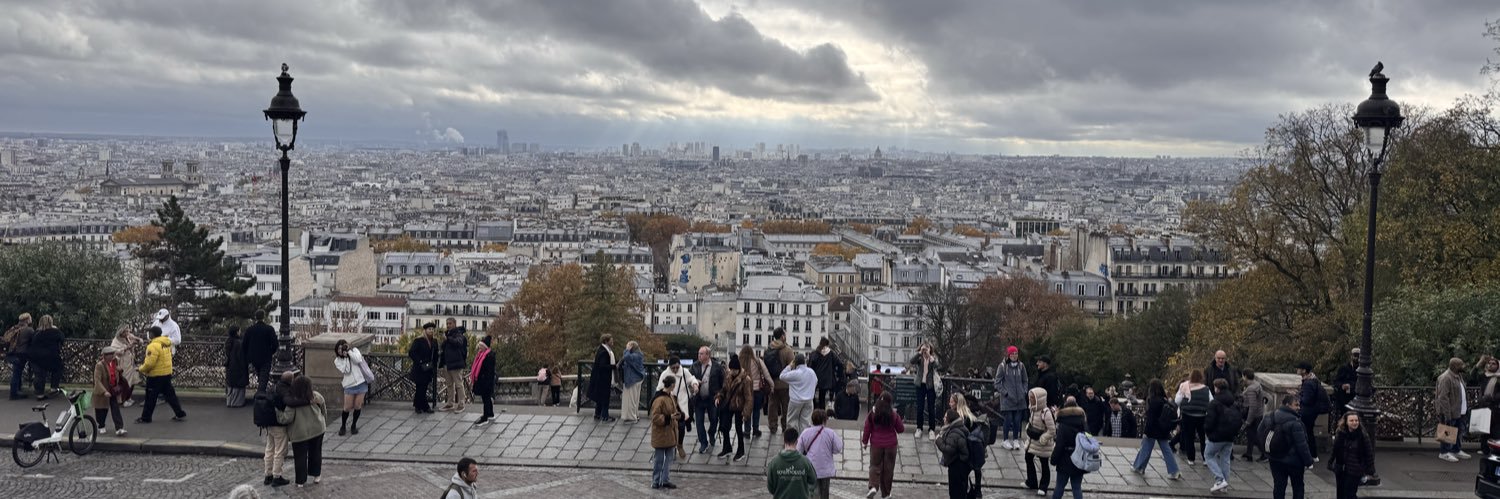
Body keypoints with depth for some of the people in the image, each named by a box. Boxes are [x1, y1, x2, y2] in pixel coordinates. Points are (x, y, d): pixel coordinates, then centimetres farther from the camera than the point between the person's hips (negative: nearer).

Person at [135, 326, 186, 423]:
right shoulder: (167, 343, 6)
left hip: (156, 375, -8)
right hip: (167, 374, 8)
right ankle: (180, 414, 16)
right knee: (170, 394, 15)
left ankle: (145, 418, 12)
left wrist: (140, 369, -6)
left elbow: (149, 363, -24)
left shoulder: (153, 346, -21)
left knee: (150, 397, 3)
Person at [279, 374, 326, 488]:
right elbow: (323, 409, 6)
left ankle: (301, 481, 12)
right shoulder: (316, 397, -10)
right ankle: (316, 475, 31)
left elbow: (286, 418, -21)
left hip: (299, 433, -3)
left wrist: (277, 413, -4)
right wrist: (323, 415, 27)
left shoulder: (292, 403, -19)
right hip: (317, 429, 3)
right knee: (315, 452, 21)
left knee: (300, 456, 8)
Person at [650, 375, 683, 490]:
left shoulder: (670, 397, 7)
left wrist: (676, 415, 4)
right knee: (659, 459, 2)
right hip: (661, 435, -9)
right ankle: (656, 482, 12)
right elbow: (655, 418, -21)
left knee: (669, 458, 14)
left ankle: (666, 480, 23)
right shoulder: (659, 400, -22)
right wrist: (670, 418, -25)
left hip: (670, 434, 9)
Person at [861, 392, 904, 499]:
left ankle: (873, 486, -16)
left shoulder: (872, 413, -7)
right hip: (890, 444, 0)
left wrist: (865, 442, 9)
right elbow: (900, 429, 1)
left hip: (876, 444, 0)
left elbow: (867, 429, -2)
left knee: (875, 466, 8)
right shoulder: (894, 414, -8)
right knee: (888, 468, 10)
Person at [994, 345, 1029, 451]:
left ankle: (1016, 440, 15)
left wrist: (1024, 391, 4)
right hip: (1007, 399, -3)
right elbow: (997, 382, -3)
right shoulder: (1003, 366, -5)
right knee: (1008, 419, -2)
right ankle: (1005, 440, 10)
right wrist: (1005, 392, -9)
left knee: (1017, 420, 4)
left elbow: (1025, 381, 17)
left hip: (1019, 399, 4)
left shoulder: (1021, 366, 6)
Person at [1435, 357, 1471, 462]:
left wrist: (1466, 408, 16)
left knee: (1459, 431, 17)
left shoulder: (1458, 376, 13)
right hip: (1449, 412, -10)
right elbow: (1443, 398, -23)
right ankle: (1444, 452, 6)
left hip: (1459, 411, 10)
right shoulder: (1445, 378, -20)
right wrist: (1447, 415, -25)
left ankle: (1457, 450, 29)